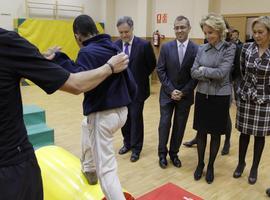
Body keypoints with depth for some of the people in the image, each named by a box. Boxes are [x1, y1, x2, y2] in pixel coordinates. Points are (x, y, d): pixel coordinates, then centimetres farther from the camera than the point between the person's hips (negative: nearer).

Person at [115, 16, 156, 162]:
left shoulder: (144, 45, -10)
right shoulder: (115, 45, 0)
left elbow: (152, 65, 1)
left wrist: (140, 78, 1)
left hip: (137, 88, -3)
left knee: (136, 118, 2)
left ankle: (136, 148, 16)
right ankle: (127, 143, 31)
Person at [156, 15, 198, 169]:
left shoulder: (197, 49, -6)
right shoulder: (166, 47, -2)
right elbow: (160, 70, -3)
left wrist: (183, 92, -11)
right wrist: (171, 90, -10)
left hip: (185, 95, 0)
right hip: (167, 93, 0)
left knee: (180, 126, 9)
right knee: (165, 124, 4)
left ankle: (174, 153, 27)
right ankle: (162, 153, 21)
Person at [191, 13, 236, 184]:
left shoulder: (229, 48, -8)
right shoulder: (202, 49, 3)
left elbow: (222, 72, -19)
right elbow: (194, 72, -3)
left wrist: (203, 70, -8)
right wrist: (211, 75, -15)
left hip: (220, 97, -3)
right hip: (202, 95, 3)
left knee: (215, 133, 10)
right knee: (201, 131, 11)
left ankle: (211, 166, 27)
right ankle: (200, 163, 28)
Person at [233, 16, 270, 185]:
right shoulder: (246, 48, -3)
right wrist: (246, 90, 12)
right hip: (246, 97, 2)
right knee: (244, 132, 12)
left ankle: (254, 168, 28)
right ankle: (241, 163, 32)